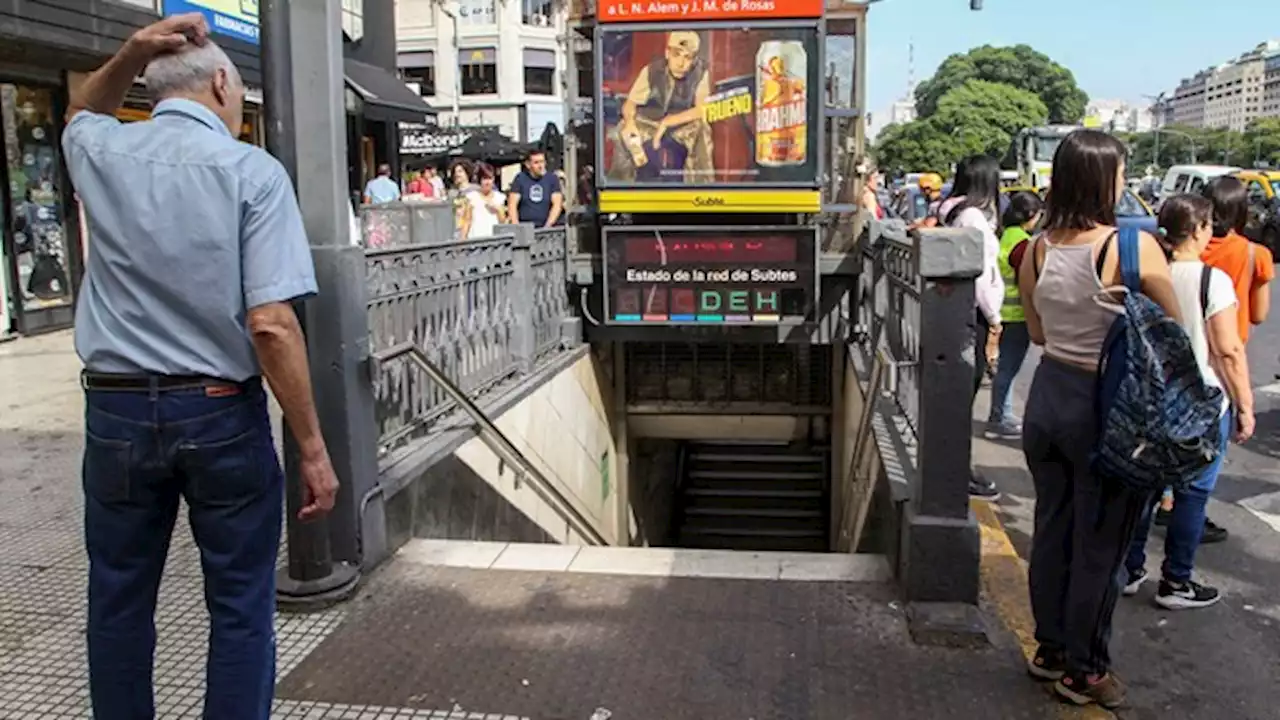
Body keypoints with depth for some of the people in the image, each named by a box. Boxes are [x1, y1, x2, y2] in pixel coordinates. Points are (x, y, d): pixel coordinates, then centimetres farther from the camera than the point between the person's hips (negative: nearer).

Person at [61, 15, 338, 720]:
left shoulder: (101, 154, 3)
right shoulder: (252, 171, -9)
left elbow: (80, 112, 32)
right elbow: (271, 324, -18)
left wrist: (131, 53, 12)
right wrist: (313, 447, -13)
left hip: (116, 410, 4)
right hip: (221, 413, -4)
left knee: (118, 600, 17)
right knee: (240, 606, 8)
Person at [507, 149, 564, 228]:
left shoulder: (552, 179, 7)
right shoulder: (520, 179, 7)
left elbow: (557, 204, 1)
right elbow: (512, 204, 3)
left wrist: (548, 225, -11)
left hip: (545, 227, 0)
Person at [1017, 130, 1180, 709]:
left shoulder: (1036, 250, -1)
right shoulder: (1135, 247, -17)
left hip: (1049, 396, 6)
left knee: (1051, 529, 18)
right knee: (1099, 545, 8)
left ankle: (1050, 650, 34)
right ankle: (1083, 671, 23)